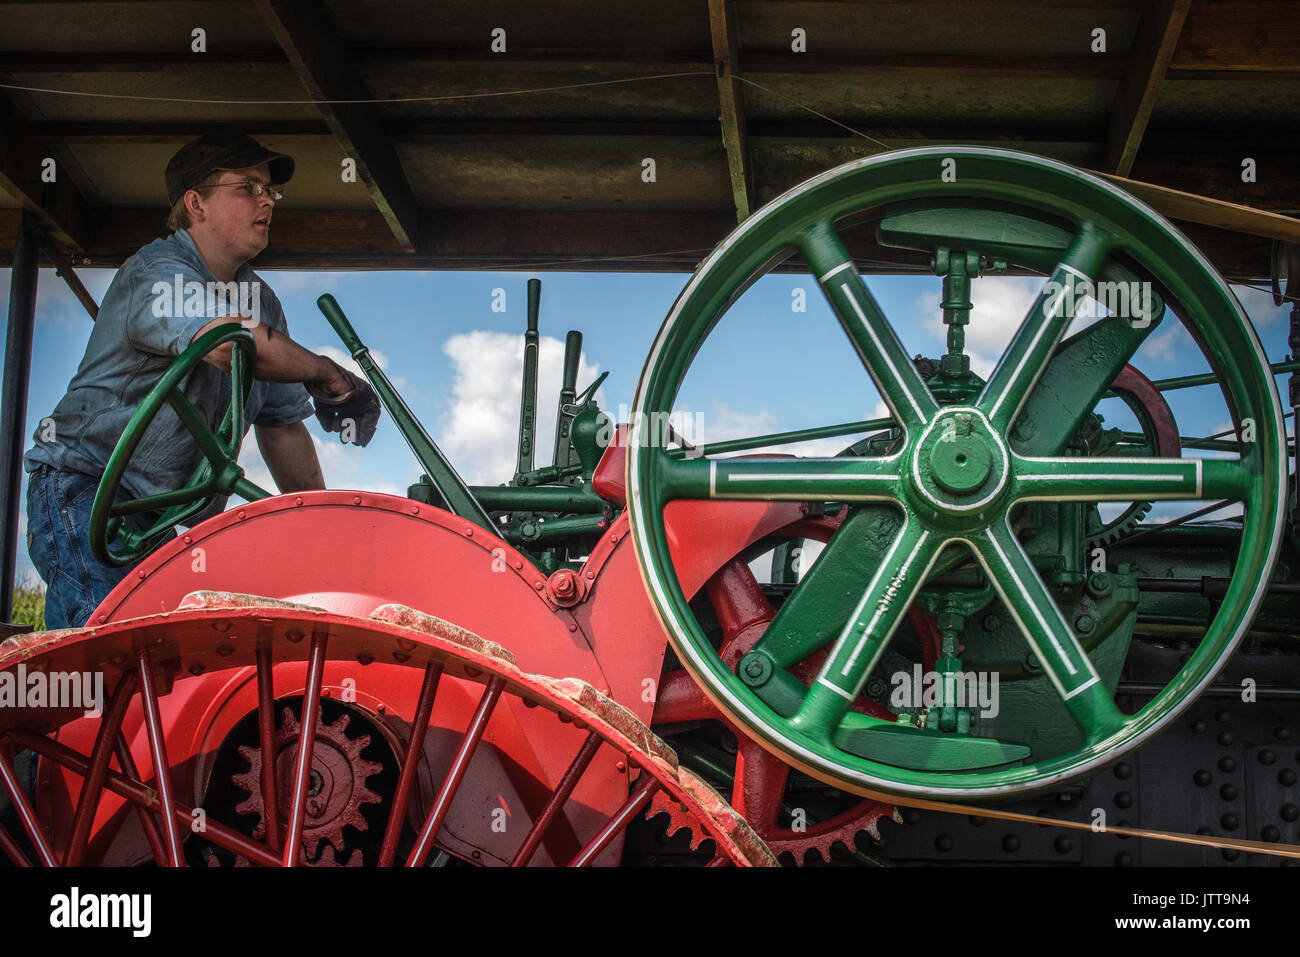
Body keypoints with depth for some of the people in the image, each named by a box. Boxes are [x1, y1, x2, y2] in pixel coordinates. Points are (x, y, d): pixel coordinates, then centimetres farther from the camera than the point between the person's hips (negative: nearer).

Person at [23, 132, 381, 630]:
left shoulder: (261, 301, 16)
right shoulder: (157, 271, -11)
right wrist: (328, 375, -20)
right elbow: (229, 340, -34)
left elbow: (283, 424, 20)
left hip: (168, 516, 8)